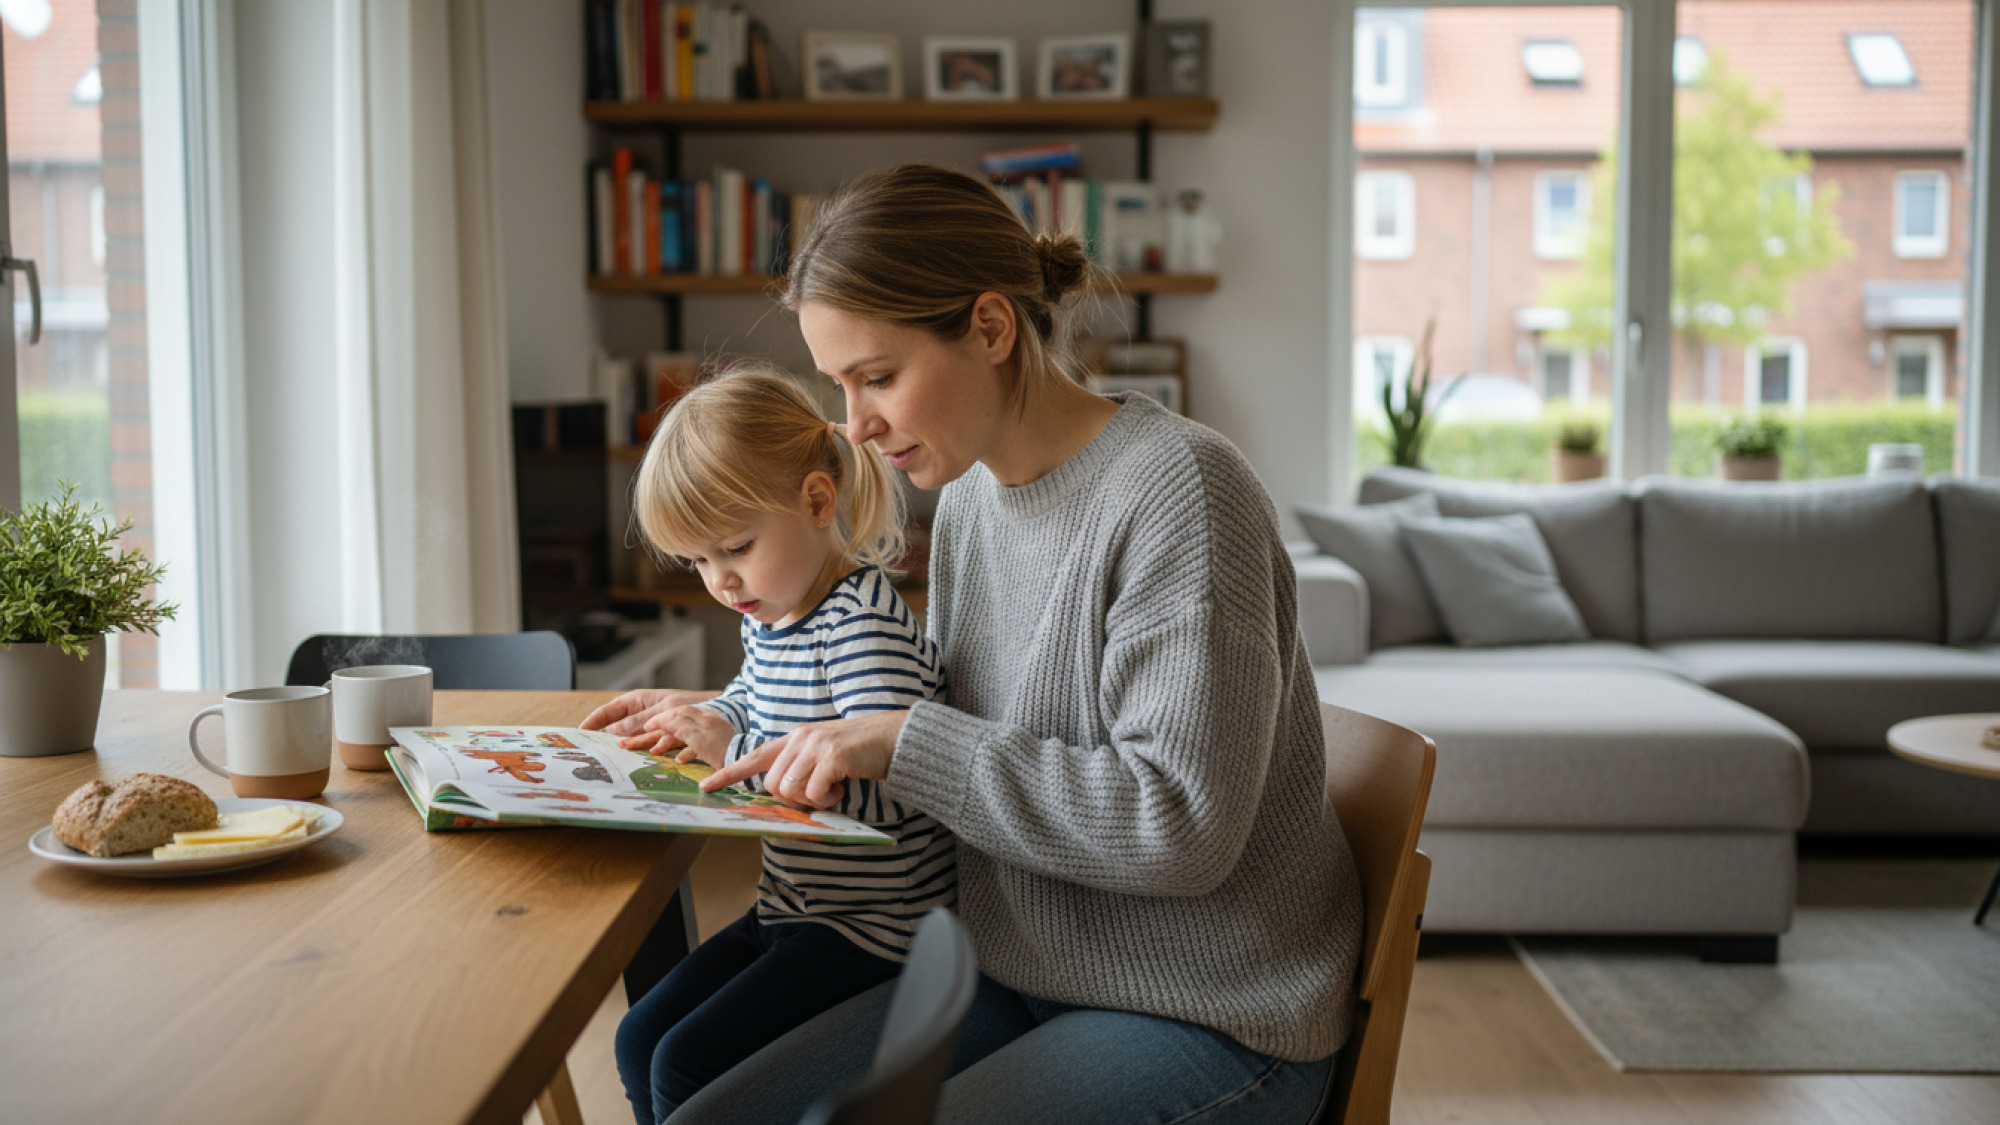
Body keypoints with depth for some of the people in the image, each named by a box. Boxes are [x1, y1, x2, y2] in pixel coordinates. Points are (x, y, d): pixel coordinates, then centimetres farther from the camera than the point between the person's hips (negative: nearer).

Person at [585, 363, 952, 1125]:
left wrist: (737, 752, -24)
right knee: (641, 1040, 10)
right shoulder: (768, 616, 6)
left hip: (872, 932, -10)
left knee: (687, 1064, -12)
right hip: (791, 915, 10)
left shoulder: (864, 626, -23)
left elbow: (886, 792, -32)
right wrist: (697, 723, 6)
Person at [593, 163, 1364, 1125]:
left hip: (1209, 1020, -7)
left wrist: (903, 741, -22)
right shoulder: (969, 495, 6)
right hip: (1017, 975, 7)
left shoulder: (1178, 487, -19)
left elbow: (1182, 823, -25)